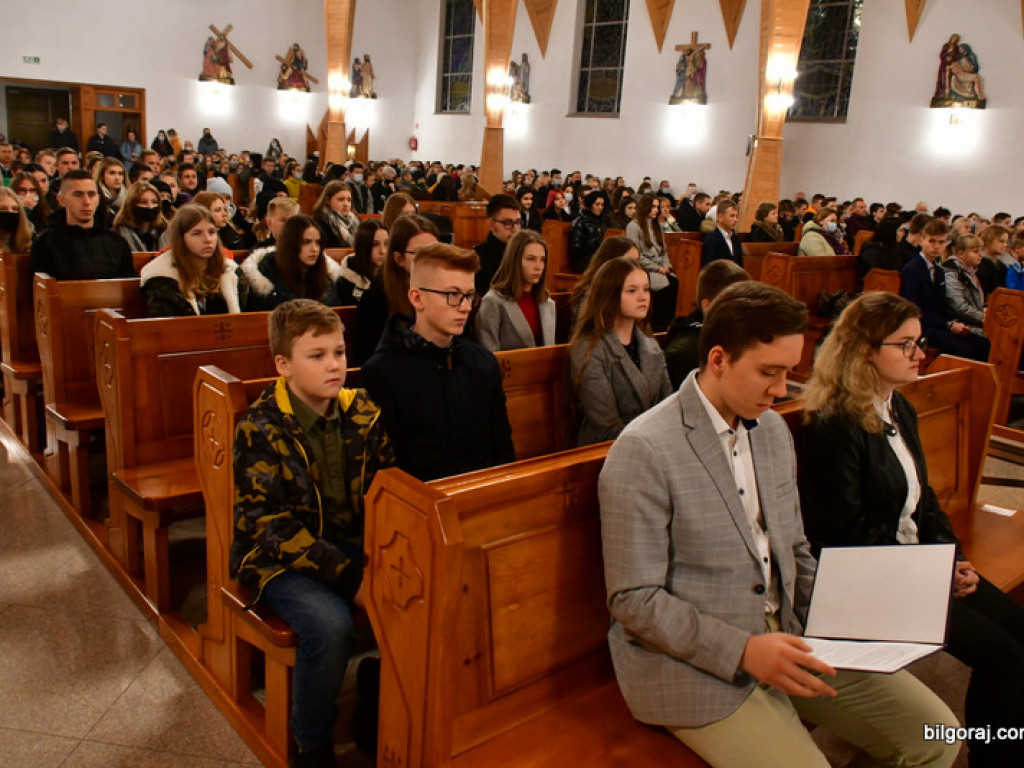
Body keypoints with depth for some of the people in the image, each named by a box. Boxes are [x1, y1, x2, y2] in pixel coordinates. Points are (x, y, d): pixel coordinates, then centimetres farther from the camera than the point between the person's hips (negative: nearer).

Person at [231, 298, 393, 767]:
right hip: (282, 558, -4)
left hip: (354, 546, 4)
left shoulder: (362, 413, 1)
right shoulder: (261, 430, -11)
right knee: (330, 625, -30)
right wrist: (347, 576, -22)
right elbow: (269, 524, -16)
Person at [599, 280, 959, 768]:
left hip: (785, 637, 7)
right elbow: (633, 599, -17)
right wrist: (744, 651, -23)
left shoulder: (773, 428, 7)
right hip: (695, 666, -7)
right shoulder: (644, 451, -18)